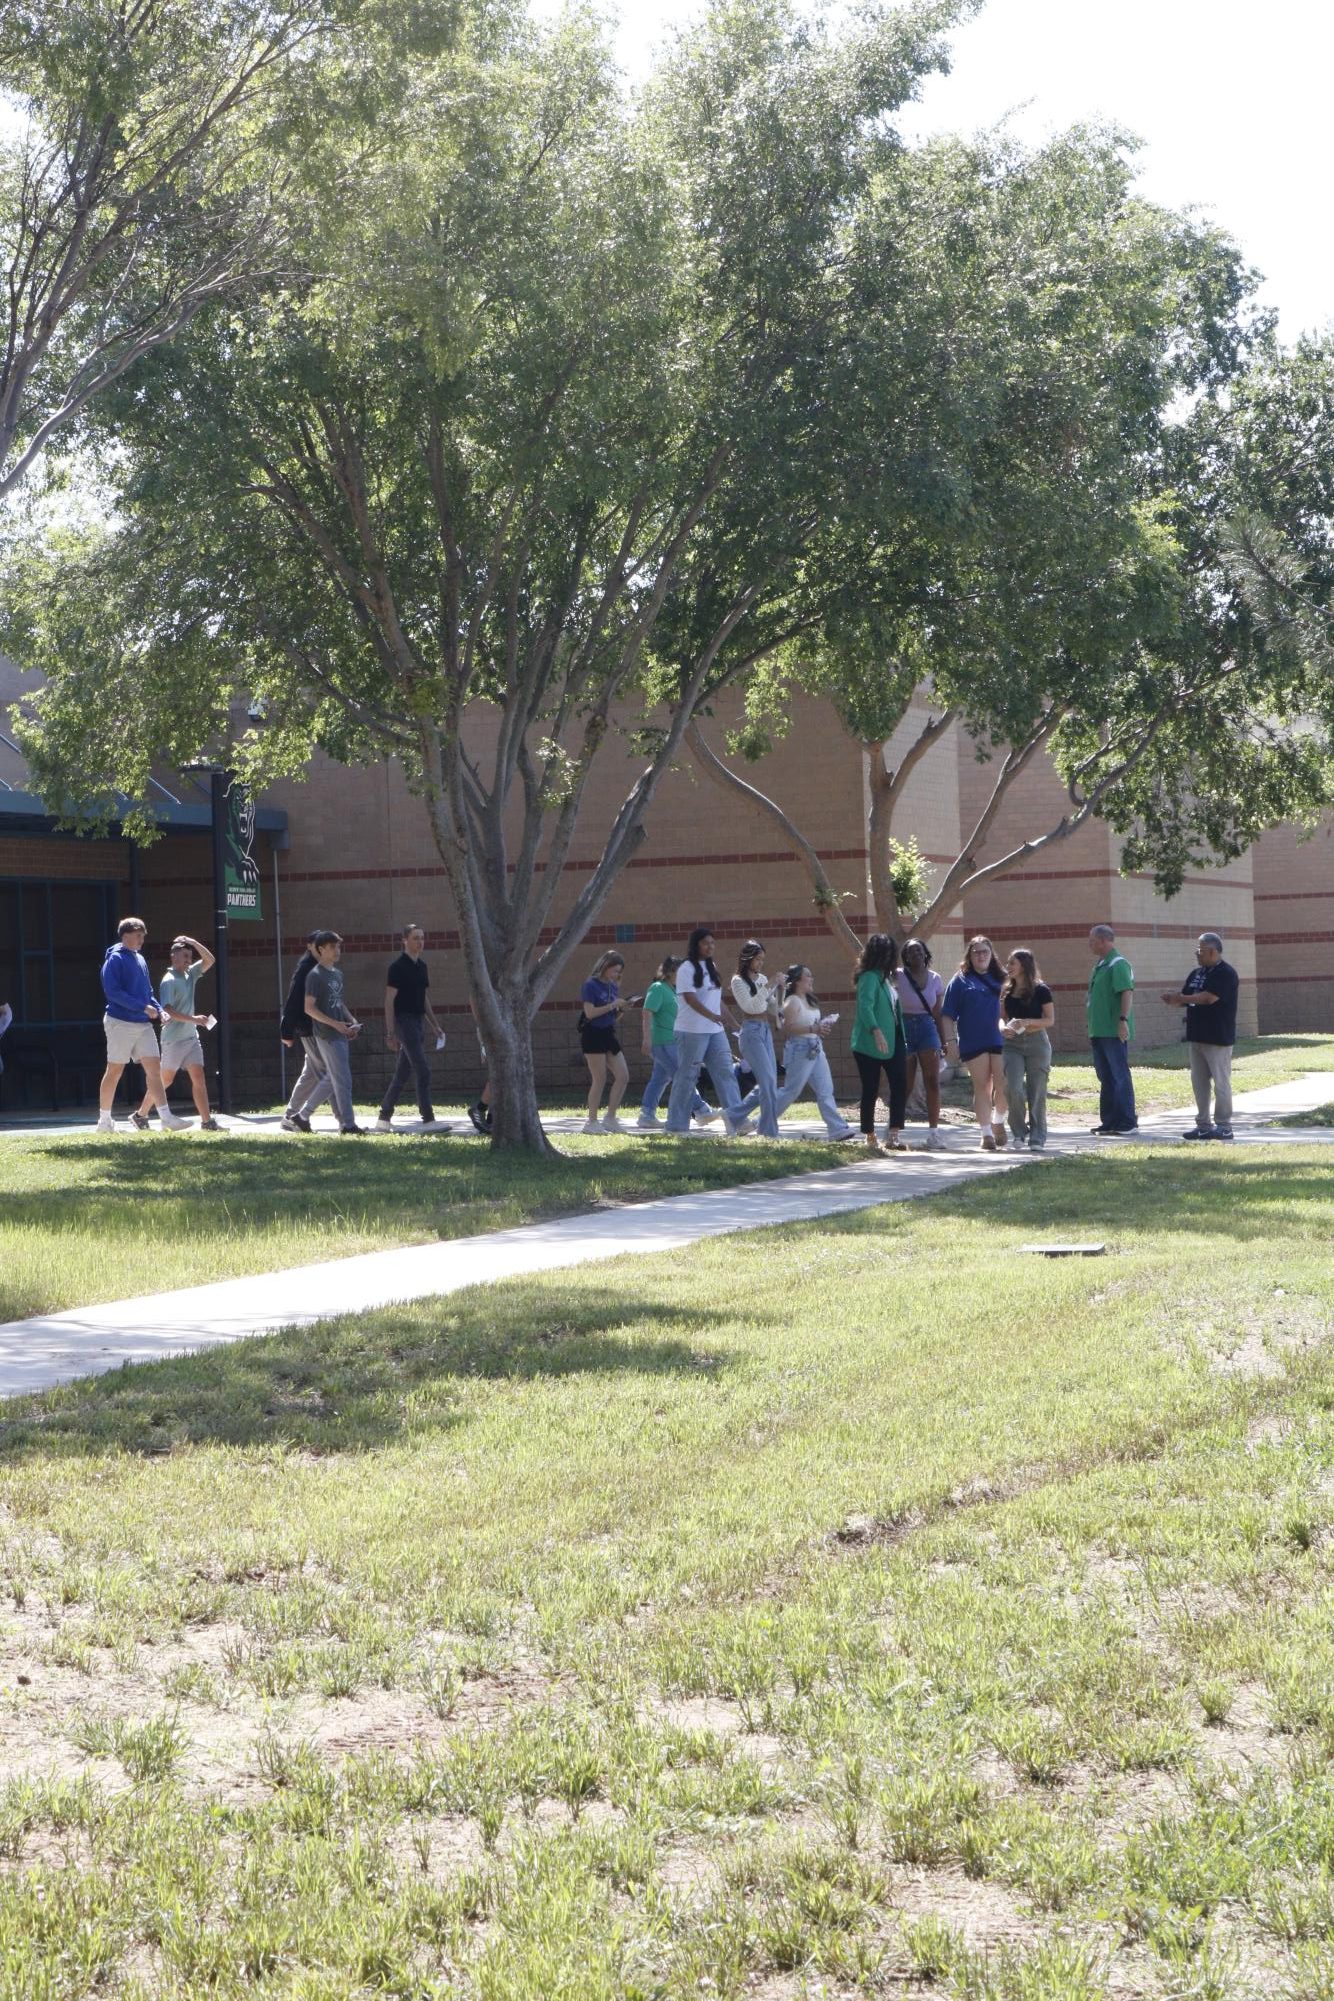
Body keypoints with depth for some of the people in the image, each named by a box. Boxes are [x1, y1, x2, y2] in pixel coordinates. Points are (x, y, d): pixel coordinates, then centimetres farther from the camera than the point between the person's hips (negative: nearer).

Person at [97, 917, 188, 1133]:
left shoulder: (139, 959, 15)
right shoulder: (115, 959, -9)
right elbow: (113, 992, -20)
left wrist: (159, 1011, 5)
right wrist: (143, 1007, -22)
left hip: (143, 1024, 7)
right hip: (121, 1023, -7)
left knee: (154, 1068, -1)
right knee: (114, 1072, 1)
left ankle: (166, 1117, -5)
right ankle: (104, 1121, 11)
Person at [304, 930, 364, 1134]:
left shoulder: (337, 972, 15)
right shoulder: (315, 975, -11)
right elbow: (309, 1008, -15)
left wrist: (351, 1020, 8)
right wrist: (335, 1024, -20)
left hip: (341, 1034, 8)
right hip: (328, 1035, -8)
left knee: (336, 1080, 12)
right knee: (343, 1081, -9)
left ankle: (343, 1121, 15)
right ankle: (348, 1123, -8)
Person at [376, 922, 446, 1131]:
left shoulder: (421, 966, 14)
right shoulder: (398, 967, -10)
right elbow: (389, 1001, -12)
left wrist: (435, 1025, 19)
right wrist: (390, 1033, -17)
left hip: (418, 1022, 8)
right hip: (404, 1021, -8)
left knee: (402, 1074, 10)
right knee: (423, 1070, -12)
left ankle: (384, 1118, 15)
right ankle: (427, 1119, -10)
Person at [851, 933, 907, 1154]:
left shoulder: (885, 977, 14)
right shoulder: (870, 978, -12)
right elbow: (865, 1006, -26)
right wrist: (876, 1031, -39)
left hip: (892, 1041, 8)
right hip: (870, 1044, -8)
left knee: (900, 1086, -3)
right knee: (871, 1090, -1)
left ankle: (894, 1134, -4)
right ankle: (870, 1138, 7)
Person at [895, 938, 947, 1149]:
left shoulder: (935, 979, 6)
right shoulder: (898, 976, -2)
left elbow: (937, 1013, 11)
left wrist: (943, 1041, 11)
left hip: (927, 1029, 2)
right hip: (904, 1030, -2)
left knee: (932, 1082, -6)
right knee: (905, 1086, 2)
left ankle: (933, 1132, -4)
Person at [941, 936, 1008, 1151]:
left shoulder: (1000, 980, 13)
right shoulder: (961, 981, 7)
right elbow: (948, 1015, 3)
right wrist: (951, 1041, -4)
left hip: (1000, 1041, 1)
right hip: (973, 1043, -1)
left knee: (1003, 1085, -6)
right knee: (982, 1087, 2)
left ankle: (998, 1122, 19)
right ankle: (986, 1133, 7)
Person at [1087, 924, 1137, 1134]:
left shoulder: (1118, 964, -13)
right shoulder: (1099, 965, 17)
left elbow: (1127, 992, -22)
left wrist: (1123, 1020, -29)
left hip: (1114, 1030, -10)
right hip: (1099, 1030, 10)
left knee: (1119, 1076, -6)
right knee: (1106, 1077, 13)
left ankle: (1127, 1122, -2)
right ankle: (1109, 1121, 19)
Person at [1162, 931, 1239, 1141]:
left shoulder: (1226, 974, -11)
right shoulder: (1196, 974, 15)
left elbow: (1209, 997, -22)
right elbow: (1185, 998, 16)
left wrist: (1181, 998, -12)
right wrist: (1175, 1001, -8)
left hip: (1218, 1038, -8)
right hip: (1196, 1037, 8)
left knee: (1221, 1082, -4)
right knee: (1199, 1083, 9)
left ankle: (1224, 1126, 1)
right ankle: (1203, 1125, 15)